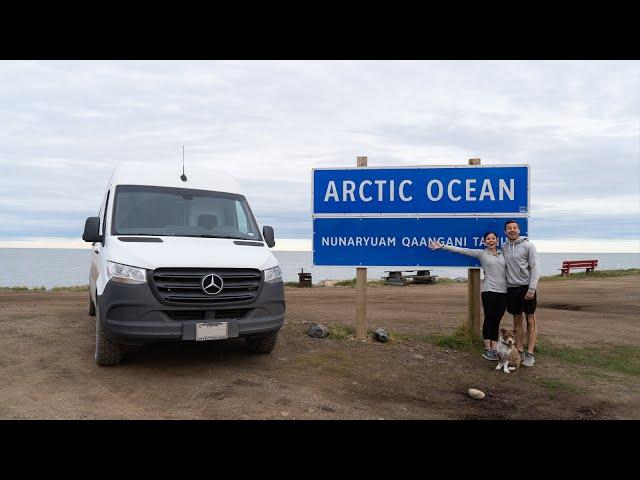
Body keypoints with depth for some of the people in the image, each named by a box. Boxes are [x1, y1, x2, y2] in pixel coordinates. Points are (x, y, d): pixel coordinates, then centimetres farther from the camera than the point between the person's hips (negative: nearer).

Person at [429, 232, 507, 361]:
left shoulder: (502, 254, 14)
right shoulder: (481, 253, 3)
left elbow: (507, 271, 18)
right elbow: (460, 250, -3)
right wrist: (442, 246, -9)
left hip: (503, 291, 4)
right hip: (489, 290, -4)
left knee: (497, 320, 5)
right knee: (489, 319, -2)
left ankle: (494, 349, 9)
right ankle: (487, 349, 5)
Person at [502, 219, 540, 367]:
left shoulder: (527, 245, -5)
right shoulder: (503, 247, 8)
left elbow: (535, 269, -8)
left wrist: (531, 290, -15)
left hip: (526, 287, -4)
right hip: (511, 288, 4)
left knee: (530, 321, 0)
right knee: (517, 321, 10)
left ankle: (529, 354, 4)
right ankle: (520, 352, 17)